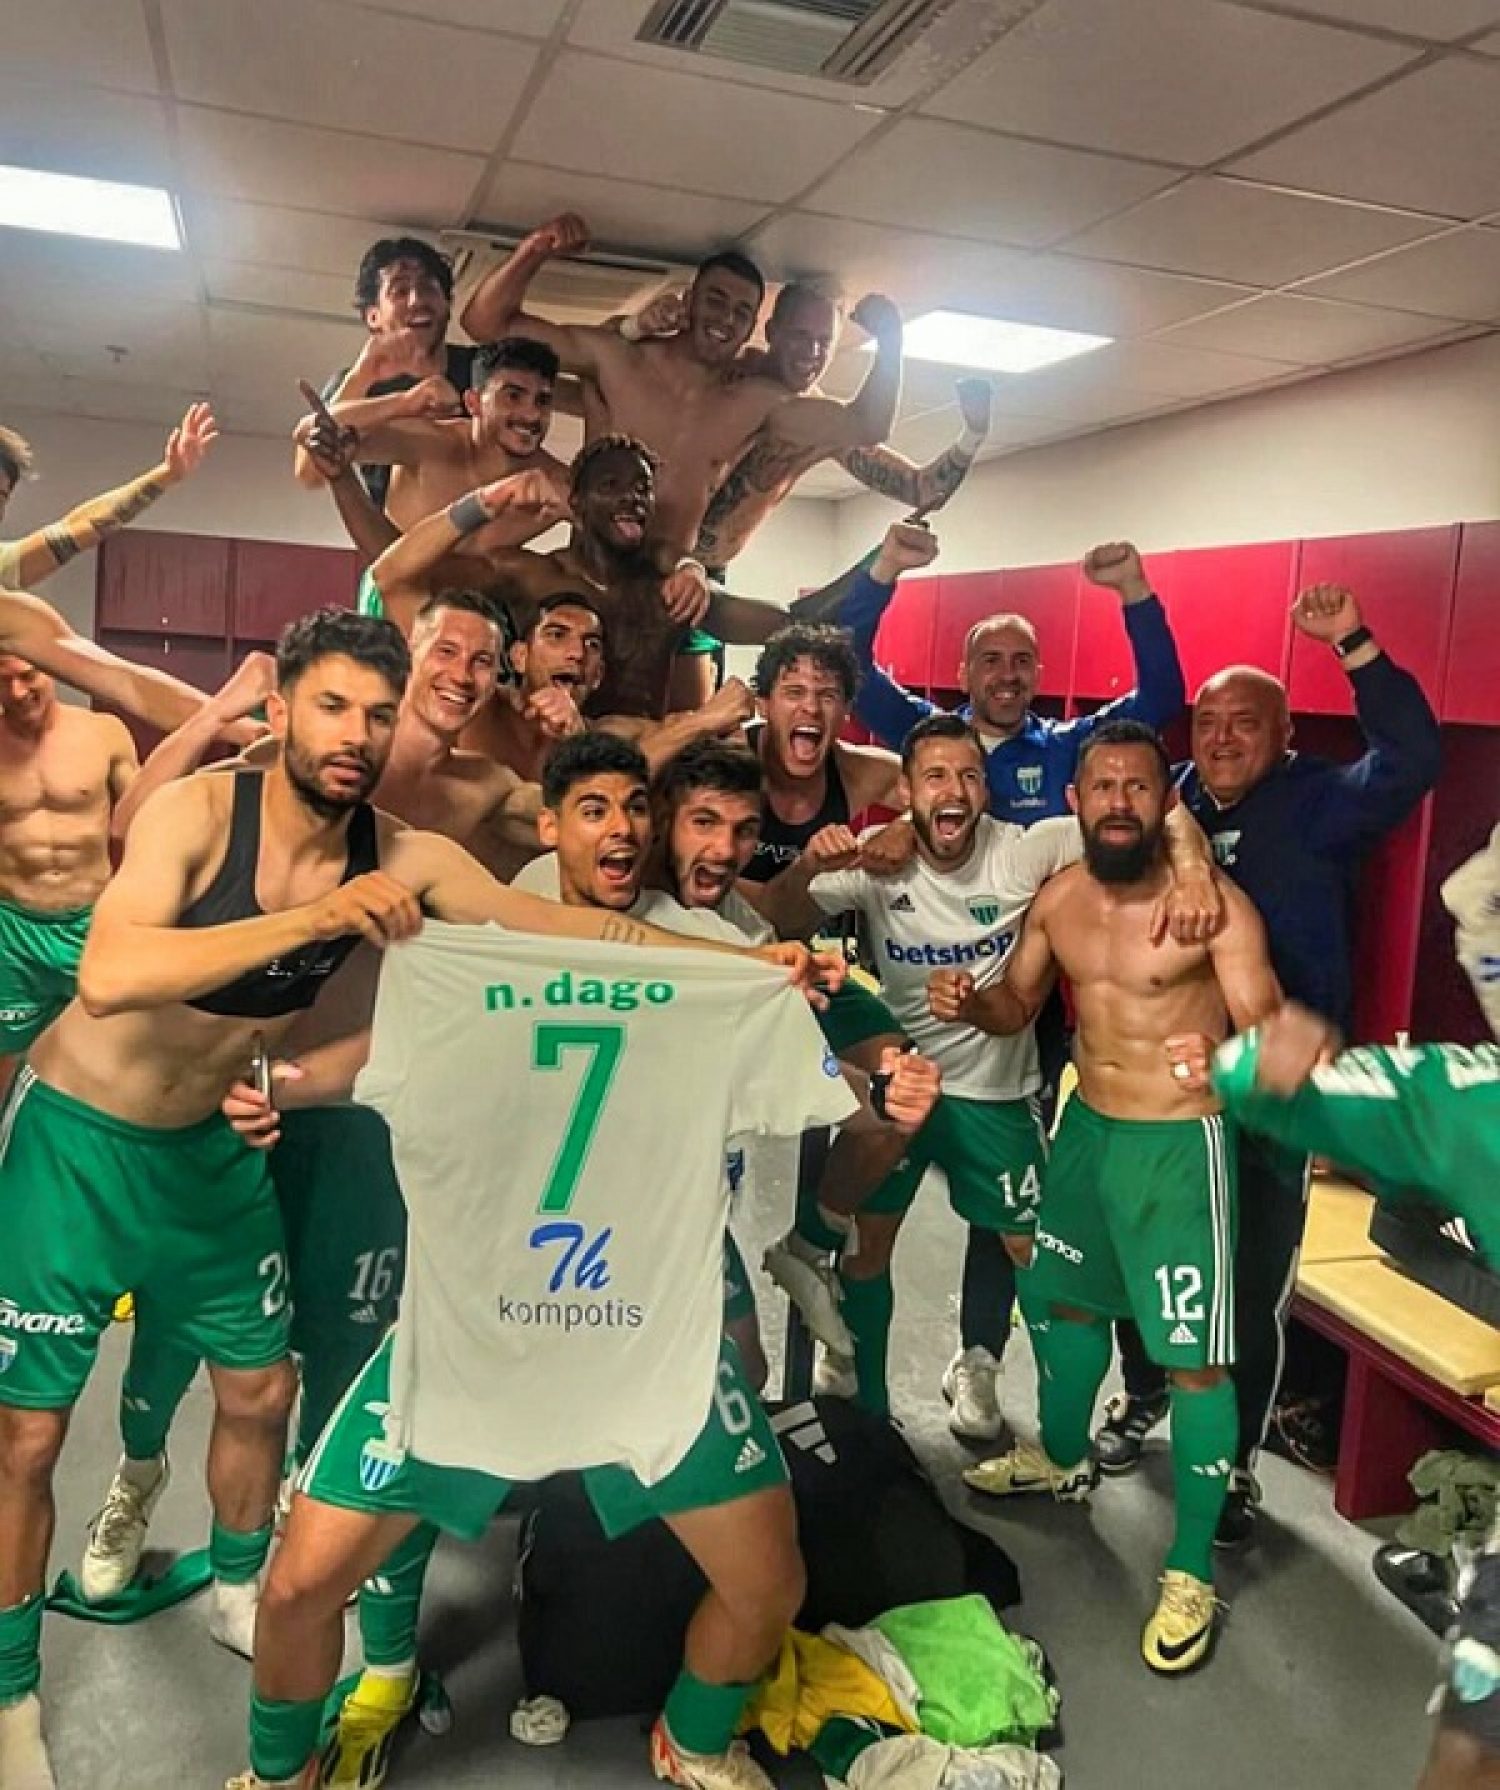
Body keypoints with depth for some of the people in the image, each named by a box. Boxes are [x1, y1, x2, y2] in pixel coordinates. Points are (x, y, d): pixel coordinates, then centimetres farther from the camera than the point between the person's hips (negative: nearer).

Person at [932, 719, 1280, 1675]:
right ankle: (1063, 1458, 49)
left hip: (1180, 1144, -6)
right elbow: (1019, 1004, 9)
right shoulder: (1058, 896, 0)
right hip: (1085, 1129, 7)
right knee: (1066, 1299, 23)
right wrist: (969, 1000, -13)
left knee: (1196, 1358, -3)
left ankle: (1191, 1572, 13)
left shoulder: (1218, 907, -18)